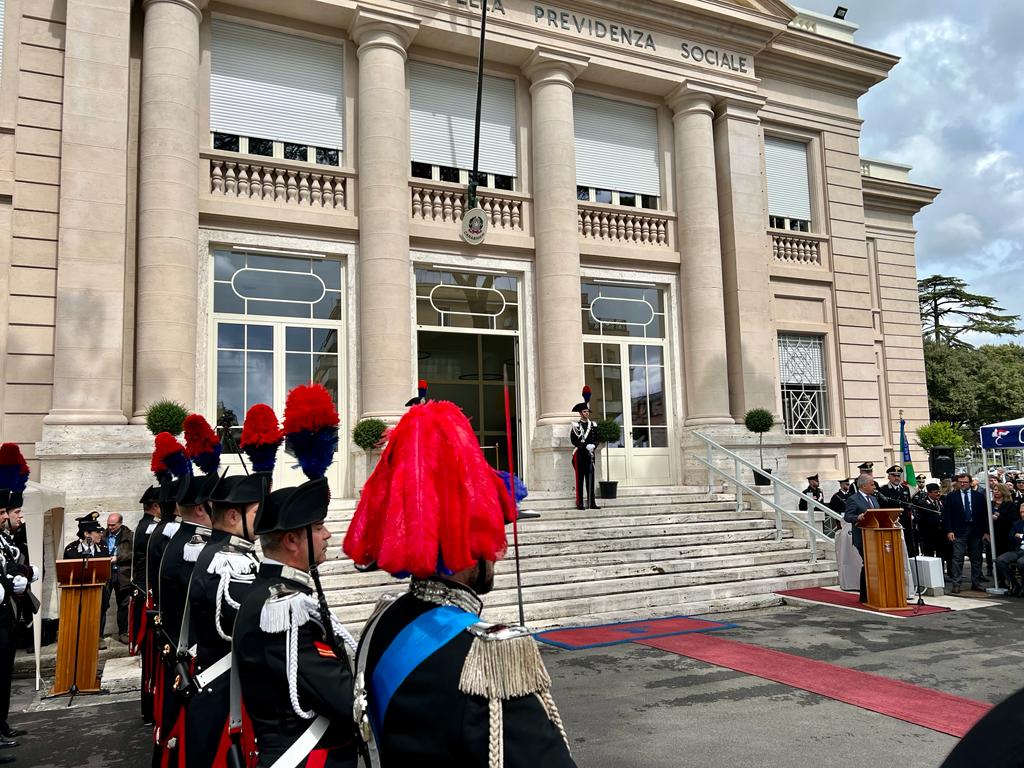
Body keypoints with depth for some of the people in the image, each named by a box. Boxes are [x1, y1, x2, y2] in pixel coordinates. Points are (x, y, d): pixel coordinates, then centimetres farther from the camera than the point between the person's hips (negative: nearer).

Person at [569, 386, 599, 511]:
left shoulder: (593, 425, 13)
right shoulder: (575, 425, -1)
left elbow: (596, 439, 10)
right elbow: (574, 440, -10)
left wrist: (593, 446, -10)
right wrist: (586, 446, -18)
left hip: (590, 454, 4)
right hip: (579, 454, -4)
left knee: (590, 478, 4)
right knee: (580, 478, -4)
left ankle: (592, 503, 6)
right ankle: (580, 503, -2)